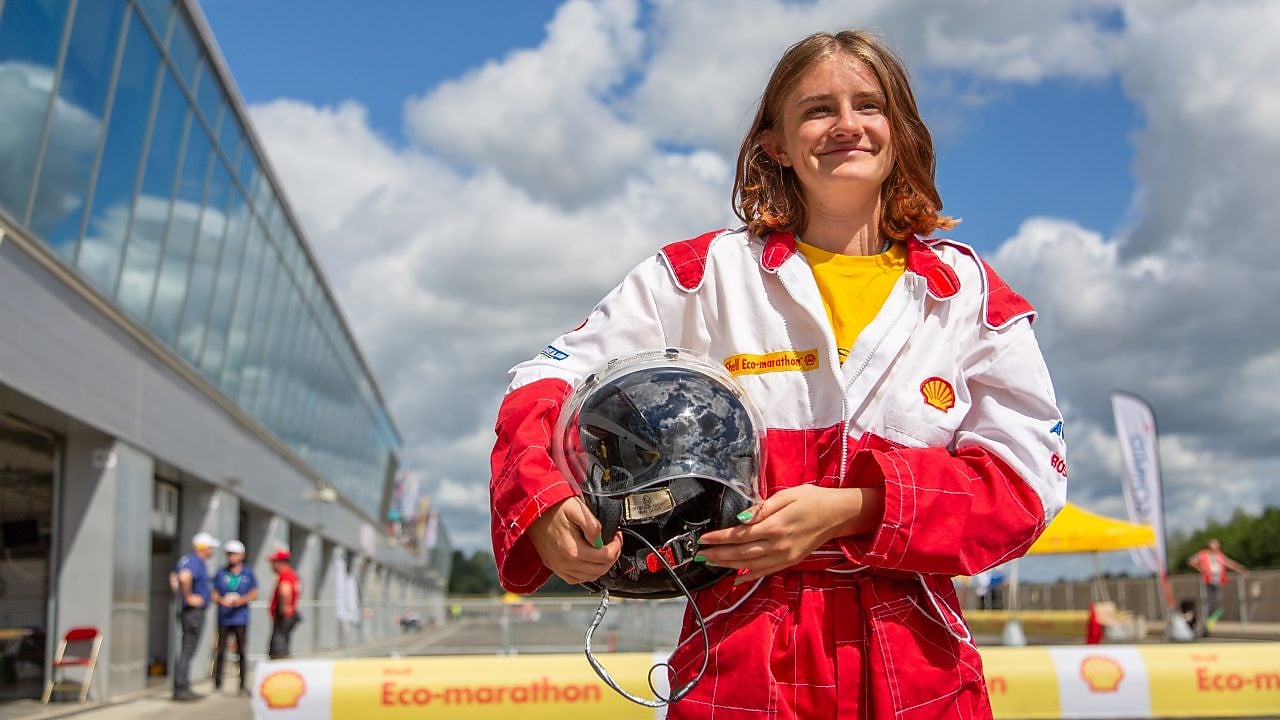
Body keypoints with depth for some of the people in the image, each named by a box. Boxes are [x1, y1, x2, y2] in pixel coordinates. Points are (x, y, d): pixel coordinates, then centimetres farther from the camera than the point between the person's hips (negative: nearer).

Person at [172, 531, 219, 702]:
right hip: (194, 611, -10)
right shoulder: (196, 562, -17)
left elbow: (175, 577, 27)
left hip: (187, 611, 10)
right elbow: (184, 577, -36)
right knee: (187, 651, -6)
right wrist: (188, 597, -24)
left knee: (187, 651, 14)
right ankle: (180, 689, -4)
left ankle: (184, 688, 19)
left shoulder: (187, 559, 15)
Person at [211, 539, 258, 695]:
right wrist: (221, 600, -15)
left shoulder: (248, 573, 7)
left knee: (242, 653, 1)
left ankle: (243, 686, 7)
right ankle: (217, 685, 8)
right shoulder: (221, 574, 8)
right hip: (223, 619, 0)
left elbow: (254, 594, 5)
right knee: (220, 653, -1)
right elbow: (214, 595, 7)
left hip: (240, 619, 0)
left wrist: (242, 600, -14)